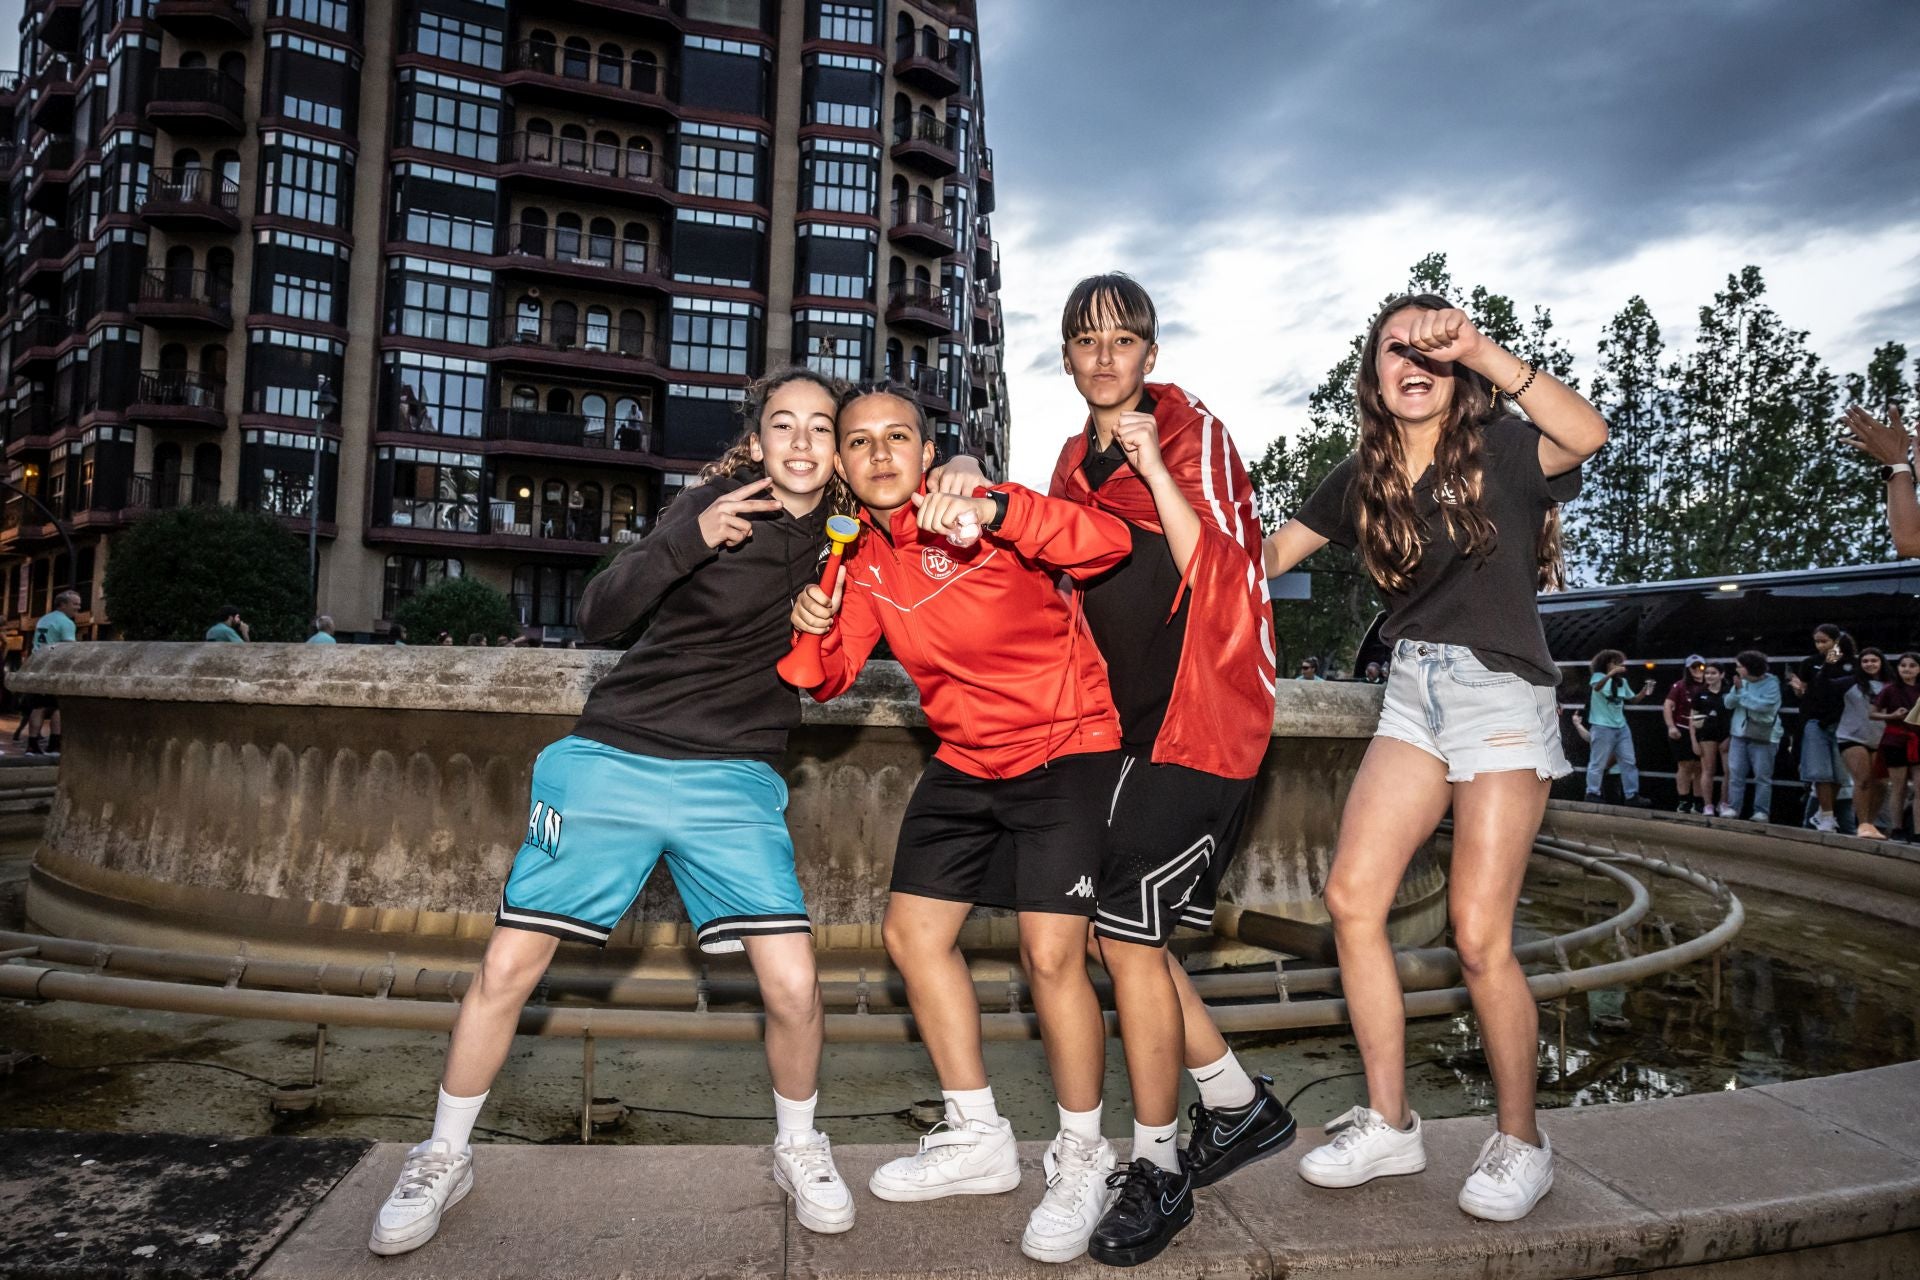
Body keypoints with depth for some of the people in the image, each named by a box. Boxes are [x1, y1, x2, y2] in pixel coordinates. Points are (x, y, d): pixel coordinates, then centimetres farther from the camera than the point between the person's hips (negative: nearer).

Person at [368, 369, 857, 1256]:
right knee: (507, 967, 2)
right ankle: (443, 1158, 26)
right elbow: (598, 618, -13)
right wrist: (689, 540, -29)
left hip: (734, 780, 1)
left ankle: (798, 1150, 18)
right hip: (614, 758, -1)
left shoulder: (843, 538, 4)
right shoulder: (713, 506, -6)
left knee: (792, 985, -11)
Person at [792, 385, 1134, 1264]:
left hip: (1065, 747, -7)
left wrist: (993, 510, -45)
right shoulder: (861, 560, 3)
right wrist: (815, 635, -17)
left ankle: (1082, 1162, 10)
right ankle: (979, 1141, 27)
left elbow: (1111, 542, -31)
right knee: (912, 933, 9)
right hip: (965, 761, 8)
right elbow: (834, 678, 5)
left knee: (1050, 954, -15)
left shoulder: (979, 516, -17)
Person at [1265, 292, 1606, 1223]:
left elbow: (1586, 435, -27)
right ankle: (1388, 1122, 10)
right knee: (1352, 895, -5)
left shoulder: (1500, 448, -6)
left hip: (1501, 694, -5)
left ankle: (1520, 1142, 14)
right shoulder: (1363, 477, 8)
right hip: (1413, 694, 5)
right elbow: (1266, 555, 14)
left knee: (1479, 934, -8)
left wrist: (1479, 350, -34)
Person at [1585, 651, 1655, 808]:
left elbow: (1633, 699, 18)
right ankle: (1592, 793, 2)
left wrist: (1644, 692, -2)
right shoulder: (1598, 677, -5)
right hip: (1603, 727, -7)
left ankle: (1632, 795, 9)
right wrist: (1610, 674, -44)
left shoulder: (1622, 681, 15)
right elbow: (1597, 687, -28)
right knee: (1598, 762, -4)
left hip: (1621, 726, 7)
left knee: (1629, 761, 5)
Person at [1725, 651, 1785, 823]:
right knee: (1735, 773, 2)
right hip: (1739, 734, 5)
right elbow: (1729, 704, 4)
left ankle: (1762, 812, 3)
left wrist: (1742, 693, -15)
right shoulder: (1741, 682, 6)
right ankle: (1733, 808, 6)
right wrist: (1737, 689, -13)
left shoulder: (1771, 684, -10)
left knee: (1762, 776, -1)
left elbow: (1764, 705, -24)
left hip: (1763, 736, -5)